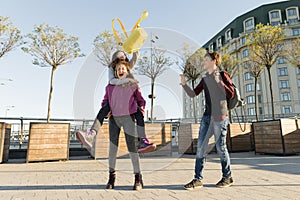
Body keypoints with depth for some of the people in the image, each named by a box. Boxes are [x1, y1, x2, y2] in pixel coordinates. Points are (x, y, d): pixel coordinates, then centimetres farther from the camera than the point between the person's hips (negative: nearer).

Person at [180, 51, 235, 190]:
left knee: (220, 147, 2)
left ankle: (227, 177, 21)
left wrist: (219, 82, -17)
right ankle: (198, 179, 5)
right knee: (200, 146, -1)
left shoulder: (222, 75, 0)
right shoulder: (204, 79, 16)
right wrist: (184, 84, -2)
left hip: (220, 116, -5)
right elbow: (193, 94, 12)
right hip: (207, 116, 6)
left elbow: (231, 94, -7)